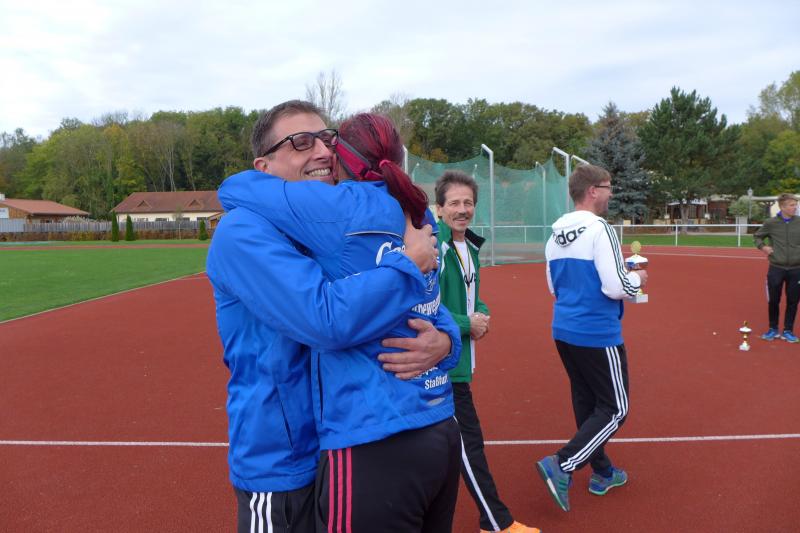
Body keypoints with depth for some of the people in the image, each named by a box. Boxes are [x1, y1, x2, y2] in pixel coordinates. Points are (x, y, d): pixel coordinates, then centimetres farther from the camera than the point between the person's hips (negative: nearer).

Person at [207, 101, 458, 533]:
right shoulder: (244, 233, -18)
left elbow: (426, 304, 4)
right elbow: (327, 318, -32)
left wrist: (444, 340, -19)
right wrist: (412, 261, -21)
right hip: (284, 466, -7)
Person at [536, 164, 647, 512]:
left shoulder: (556, 234, 8)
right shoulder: (599, 229, -16)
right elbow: (616, 287, -20)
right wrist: (638, 279, 0)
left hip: (564, 331, 8)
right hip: (597, 335, -8)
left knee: (585, 402, 18)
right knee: (615, 409, 6)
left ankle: (602, 473, 31)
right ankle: (561, 465, -4)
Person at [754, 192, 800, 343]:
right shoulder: (770, 223, -3)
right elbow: (757, 236, 13)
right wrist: (762, 246, -6)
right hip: (776, 268, -1)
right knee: (773, 301, 5)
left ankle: (788, 331, 19)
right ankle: (773, 329, 22)